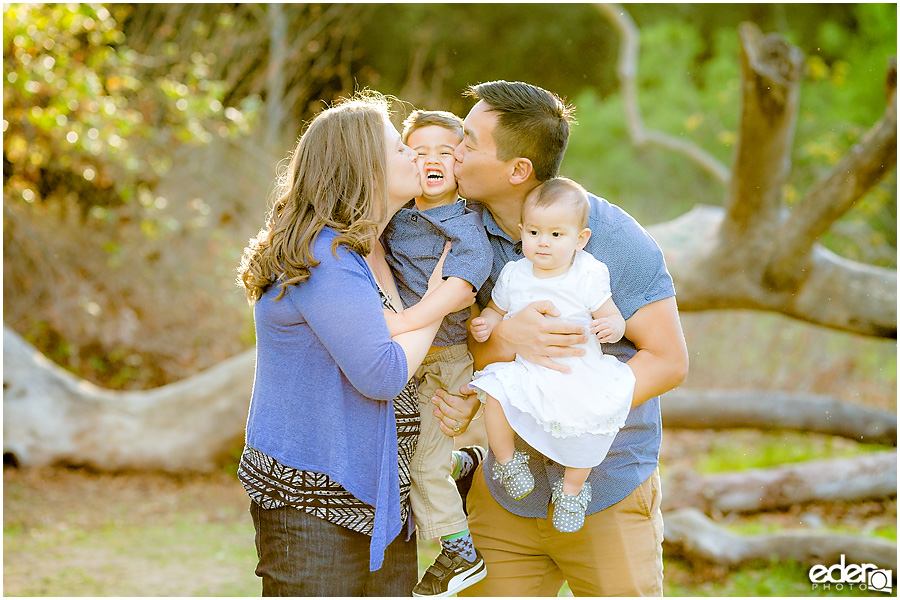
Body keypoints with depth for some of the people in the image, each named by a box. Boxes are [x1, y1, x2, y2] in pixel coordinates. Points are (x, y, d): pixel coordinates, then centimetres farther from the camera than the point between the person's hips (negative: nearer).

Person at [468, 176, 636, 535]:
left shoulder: (589, 275, -4)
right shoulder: (513, 275, 4)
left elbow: (613, 317, -2)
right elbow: (497, 309, 20)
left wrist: (612, 326, -25)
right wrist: (486, 324, -2)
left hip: (580, 371, -1)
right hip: (526, 372, 2)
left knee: (588, 414, -26)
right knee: (495, 391, -27)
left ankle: (572, 488, 1)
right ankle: (506, 461, 1)